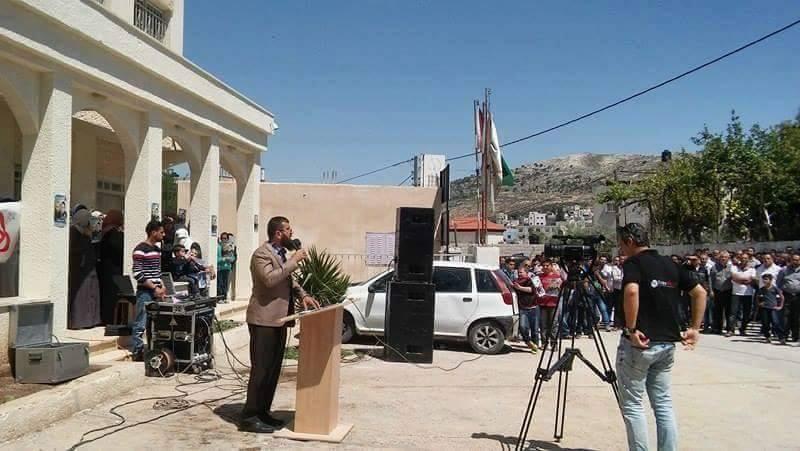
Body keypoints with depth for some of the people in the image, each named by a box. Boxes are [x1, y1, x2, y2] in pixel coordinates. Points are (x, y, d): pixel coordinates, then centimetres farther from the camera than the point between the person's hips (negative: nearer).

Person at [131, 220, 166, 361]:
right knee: (141, 323, -5)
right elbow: (137, 273, -17)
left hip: (156, 291, 8)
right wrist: (154, 287, -16)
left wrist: (161, 286, 10)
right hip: (145, 292, -8)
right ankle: (137, 352, 2)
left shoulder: (157, 249, 14)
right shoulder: (140, 249, -12)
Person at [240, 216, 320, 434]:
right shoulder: (262, 254, -13)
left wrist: (303, 295, 8)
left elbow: (289, 279, 25)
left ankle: (262, 412, 22)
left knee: (273, 369, 13)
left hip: (279, 319, 9)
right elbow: (269, 279, -28)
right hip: (264, 320, -9)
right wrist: (293, 261, -22)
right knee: (261, 369, -6)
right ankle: (249, 417, 0)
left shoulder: (282, 253, 17)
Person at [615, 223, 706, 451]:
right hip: (667, 343, 7)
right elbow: (700, 293, 11)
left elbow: (631, 292, -29)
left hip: (638, 344, -7)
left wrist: (631, 329, -22)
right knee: (664, 404, 14)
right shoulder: (671, 264, 11)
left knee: (632, 405, 4)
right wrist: (695, 328, 9)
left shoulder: (633, 263, -10)